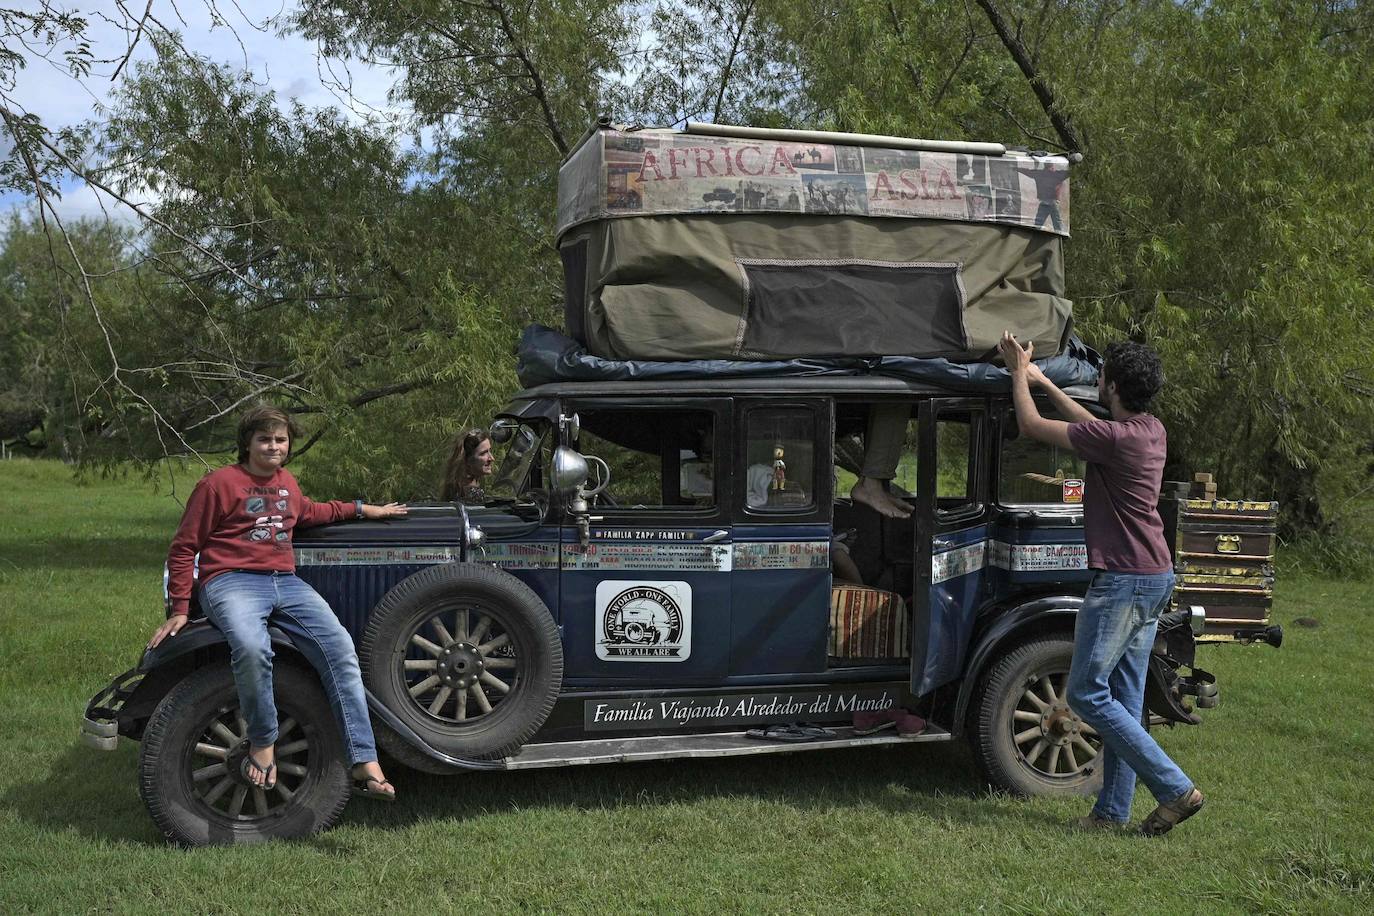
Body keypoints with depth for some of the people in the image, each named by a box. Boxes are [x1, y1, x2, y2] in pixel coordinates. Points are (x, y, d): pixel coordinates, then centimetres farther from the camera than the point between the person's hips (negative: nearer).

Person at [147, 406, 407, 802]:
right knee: (252, 648, -39)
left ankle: (365, 762, -20)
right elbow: (183, 548, 2)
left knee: (341, 648, -18)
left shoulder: (287, 482, 21)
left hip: (286, 582, 6)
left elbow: (305, 513, 45)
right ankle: (263, 743, -16)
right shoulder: (219, 483, 0)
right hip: (232, 581, -6)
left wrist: (361, 509, 40)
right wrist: (179, 610, -4)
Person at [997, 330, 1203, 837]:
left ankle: (1176, 789, -2)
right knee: (1124, 697, 12)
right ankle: (1113, 809, 19)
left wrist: (1019, 373, 7)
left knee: (1086, 693, -2)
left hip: (1123, 580, -9)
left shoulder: (1116, 438, -20)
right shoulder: (1151, 430, 7)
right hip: (1155, 576, 10)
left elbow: (1032, 425, -10)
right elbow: (1091, 426, 27)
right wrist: (1044, 382, 32)